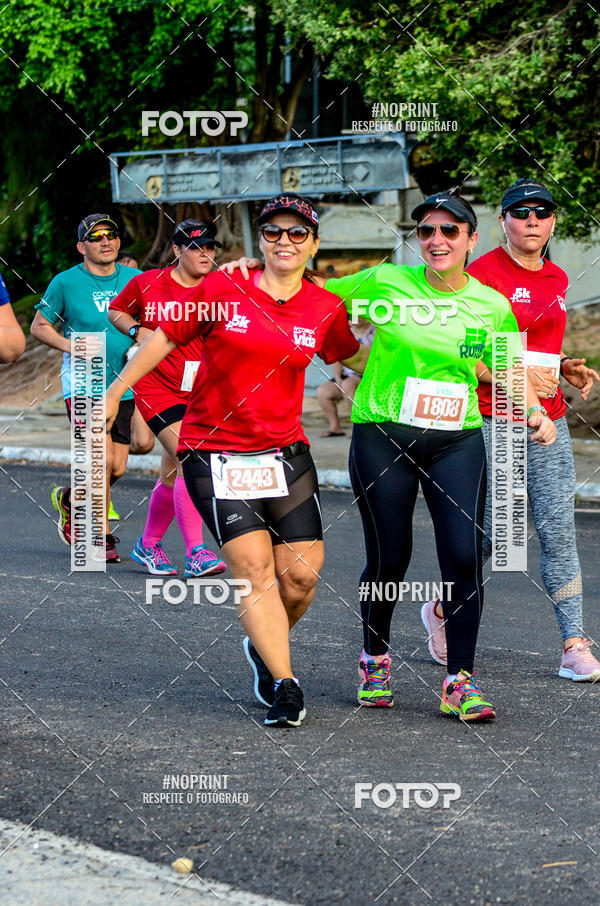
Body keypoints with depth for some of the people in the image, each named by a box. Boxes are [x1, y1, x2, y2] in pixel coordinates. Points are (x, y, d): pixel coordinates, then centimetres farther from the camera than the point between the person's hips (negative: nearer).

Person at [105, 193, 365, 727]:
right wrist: (115, 392, 7)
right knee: (255, 569, -10)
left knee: (302, 573, -2)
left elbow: (355, 358, 21)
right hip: (216, 455, -3)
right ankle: (284, 684, -4)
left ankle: (264, 647, 27)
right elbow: (162, 339, 5)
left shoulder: (325, 310, 1)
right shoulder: (223, 291, -5)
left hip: (286, 453, 3)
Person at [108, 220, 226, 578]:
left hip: (197, 392, 4)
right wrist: (138, 331, -7)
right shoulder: (147, 283, -3)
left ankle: (148, 545, 31)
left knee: (173, 476, 11)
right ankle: (196, 552, -21)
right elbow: (115, 311, 12)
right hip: (156, 387, -4)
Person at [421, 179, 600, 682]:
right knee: (488, 532, 1)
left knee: (559, 531, -3)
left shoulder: (556, 279, 14)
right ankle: (442, 609, 28)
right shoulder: (483, 273, -7)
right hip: (492, 421, -5)